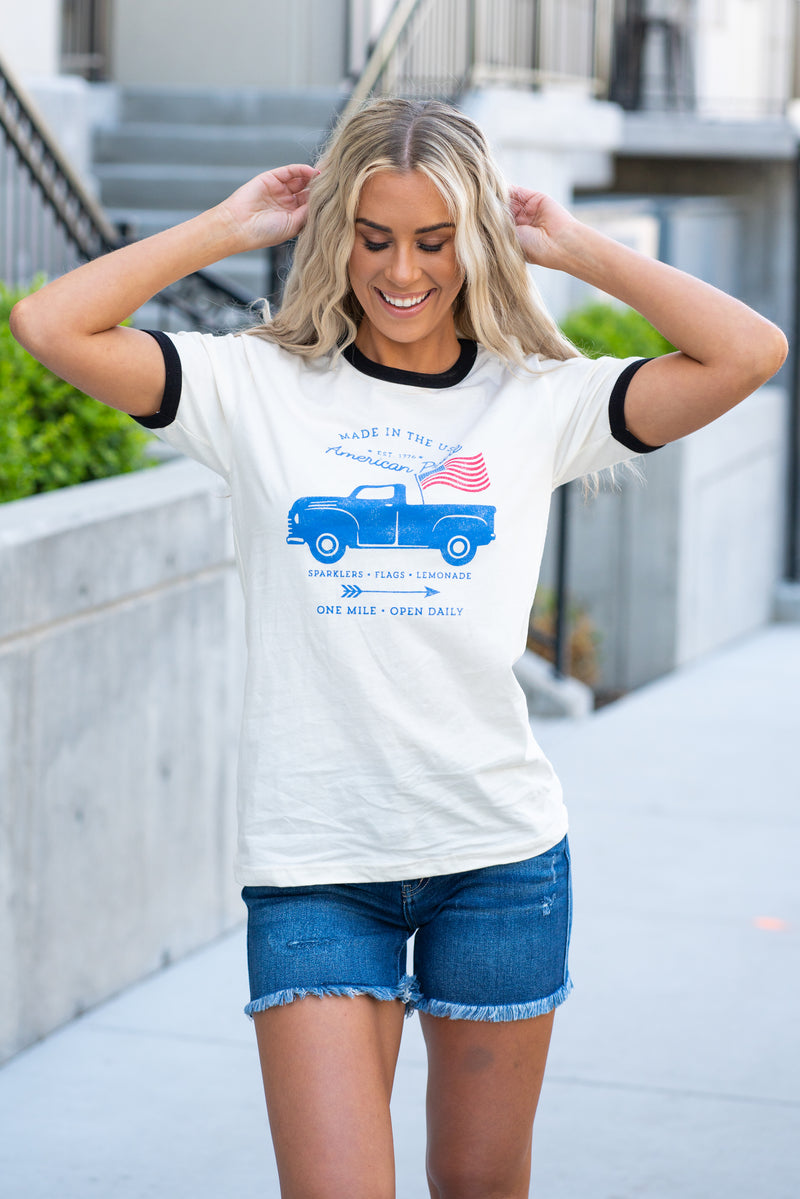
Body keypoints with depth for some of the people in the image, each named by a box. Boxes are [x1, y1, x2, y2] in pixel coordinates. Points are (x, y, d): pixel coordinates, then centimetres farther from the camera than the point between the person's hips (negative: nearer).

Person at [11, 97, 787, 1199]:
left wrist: (577, 249, 0)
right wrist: (228, 228, -2)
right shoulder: (260, 389, 1)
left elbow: (750, 353, -7)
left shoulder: (538, 402, 3)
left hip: (500, 852, 2)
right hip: (312, 861, -1)